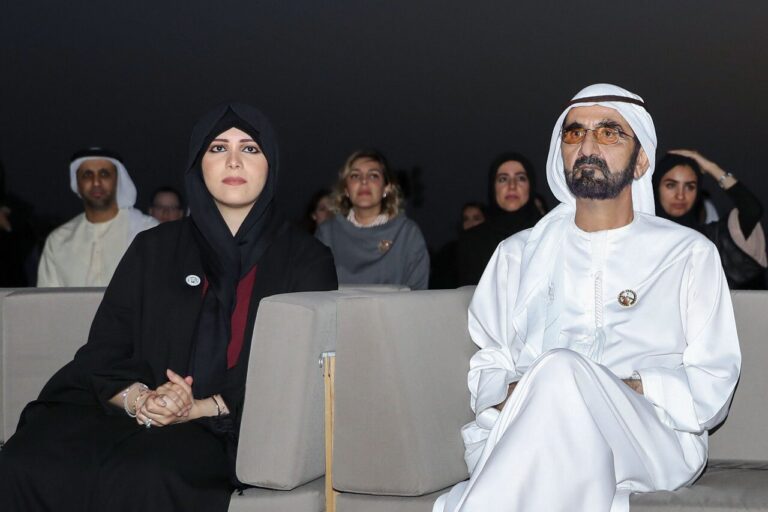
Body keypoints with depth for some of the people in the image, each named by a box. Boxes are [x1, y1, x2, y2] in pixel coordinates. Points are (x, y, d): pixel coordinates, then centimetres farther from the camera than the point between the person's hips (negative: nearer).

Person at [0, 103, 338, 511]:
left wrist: (200, 409, -14)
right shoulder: (153, 249, 18)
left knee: (142, 476, -37)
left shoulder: (306, 259, 9)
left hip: (233, 431, -3)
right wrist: (138, 400, -13)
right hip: (133, 416, 4)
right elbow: (103, 352, 10)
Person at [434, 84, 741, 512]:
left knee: (560, 368, -35)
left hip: (655, 436, 0)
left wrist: (626, 390, -10)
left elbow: (711, 388, 10)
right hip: (529, 434, 1)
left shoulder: (689, 254, 17)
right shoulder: (518, 254, 25)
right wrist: (515, 395, -7)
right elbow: (486, 368, 18)